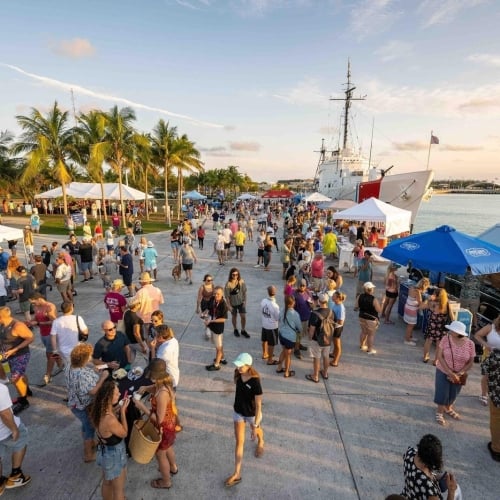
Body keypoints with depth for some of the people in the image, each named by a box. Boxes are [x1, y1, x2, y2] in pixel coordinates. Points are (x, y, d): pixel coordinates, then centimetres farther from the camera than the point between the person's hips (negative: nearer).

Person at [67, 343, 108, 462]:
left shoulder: (73, 367, -8)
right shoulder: (82, 375, -38)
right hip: (84, 407, -9)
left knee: (86, 426, 30)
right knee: (90, 428, 14)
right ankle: (88, 454, 33)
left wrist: (94, 371, -5)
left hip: (77, 404, 9)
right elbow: (93, 391, -34)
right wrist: (103, 377, -28)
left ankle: (89, 444, 53)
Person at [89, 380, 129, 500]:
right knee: (119, 489, 20)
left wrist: (120, 408, -5)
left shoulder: (98, 410, -15)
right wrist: (123, 410, -22)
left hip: (104, 451, 8)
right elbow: (124, 433, -21)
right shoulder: (110, 421, -40)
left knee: (107, 483, 32)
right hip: (114, 455, -8)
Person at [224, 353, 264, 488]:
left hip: (251, 414, -4)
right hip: (238, 412, 4)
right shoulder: (238, 373, -18)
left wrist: (255, 426, -23)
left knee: (257, 431, 29)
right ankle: (237, 474, 24)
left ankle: (261, 442, 64)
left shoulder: (255, 382, -35)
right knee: (239, 442, 11)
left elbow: (258, 405, -27)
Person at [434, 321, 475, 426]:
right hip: (443, 371, -2)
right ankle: (439, 412, 32)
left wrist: (458, 374, -16)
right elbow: (440, 356, -17)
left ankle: (448, 409, 48)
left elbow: (470, 363, -8)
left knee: (453, 394, 20)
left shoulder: (470, 344, -16)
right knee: (442, 393, 7)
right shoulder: (445, 339, -19)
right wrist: (450, 372, -21)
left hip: (458, 375, 2)